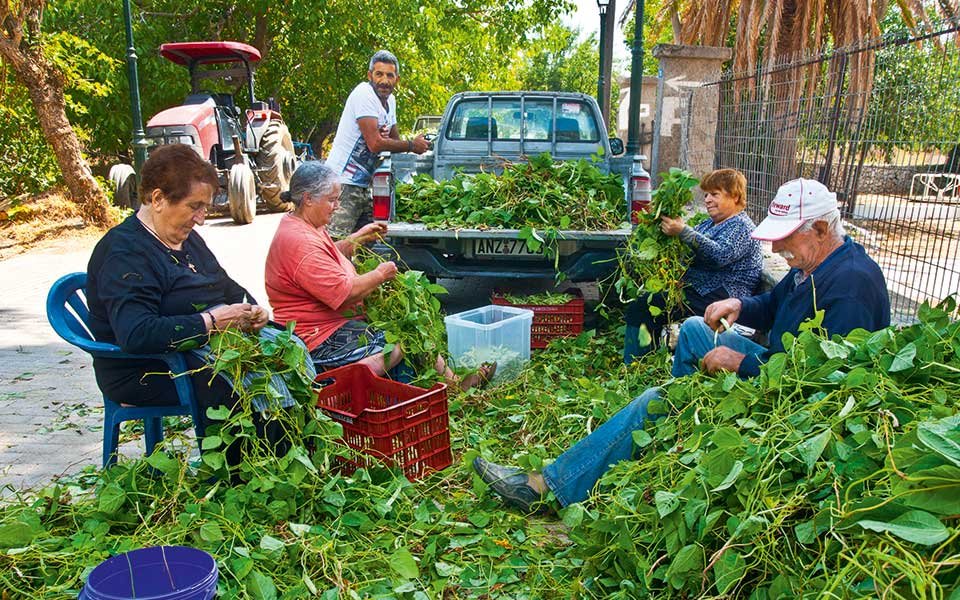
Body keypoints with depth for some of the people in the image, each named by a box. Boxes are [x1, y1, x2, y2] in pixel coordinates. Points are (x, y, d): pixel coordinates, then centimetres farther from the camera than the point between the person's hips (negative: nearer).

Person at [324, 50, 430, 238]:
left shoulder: (390, 100, 13)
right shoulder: (364, 94, -14)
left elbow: (395, 140, 18)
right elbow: (375, 144, -21)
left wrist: (383, 134, -6)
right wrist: (412, 145, -9)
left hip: (362, 185, 9)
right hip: (343, 182, -9)